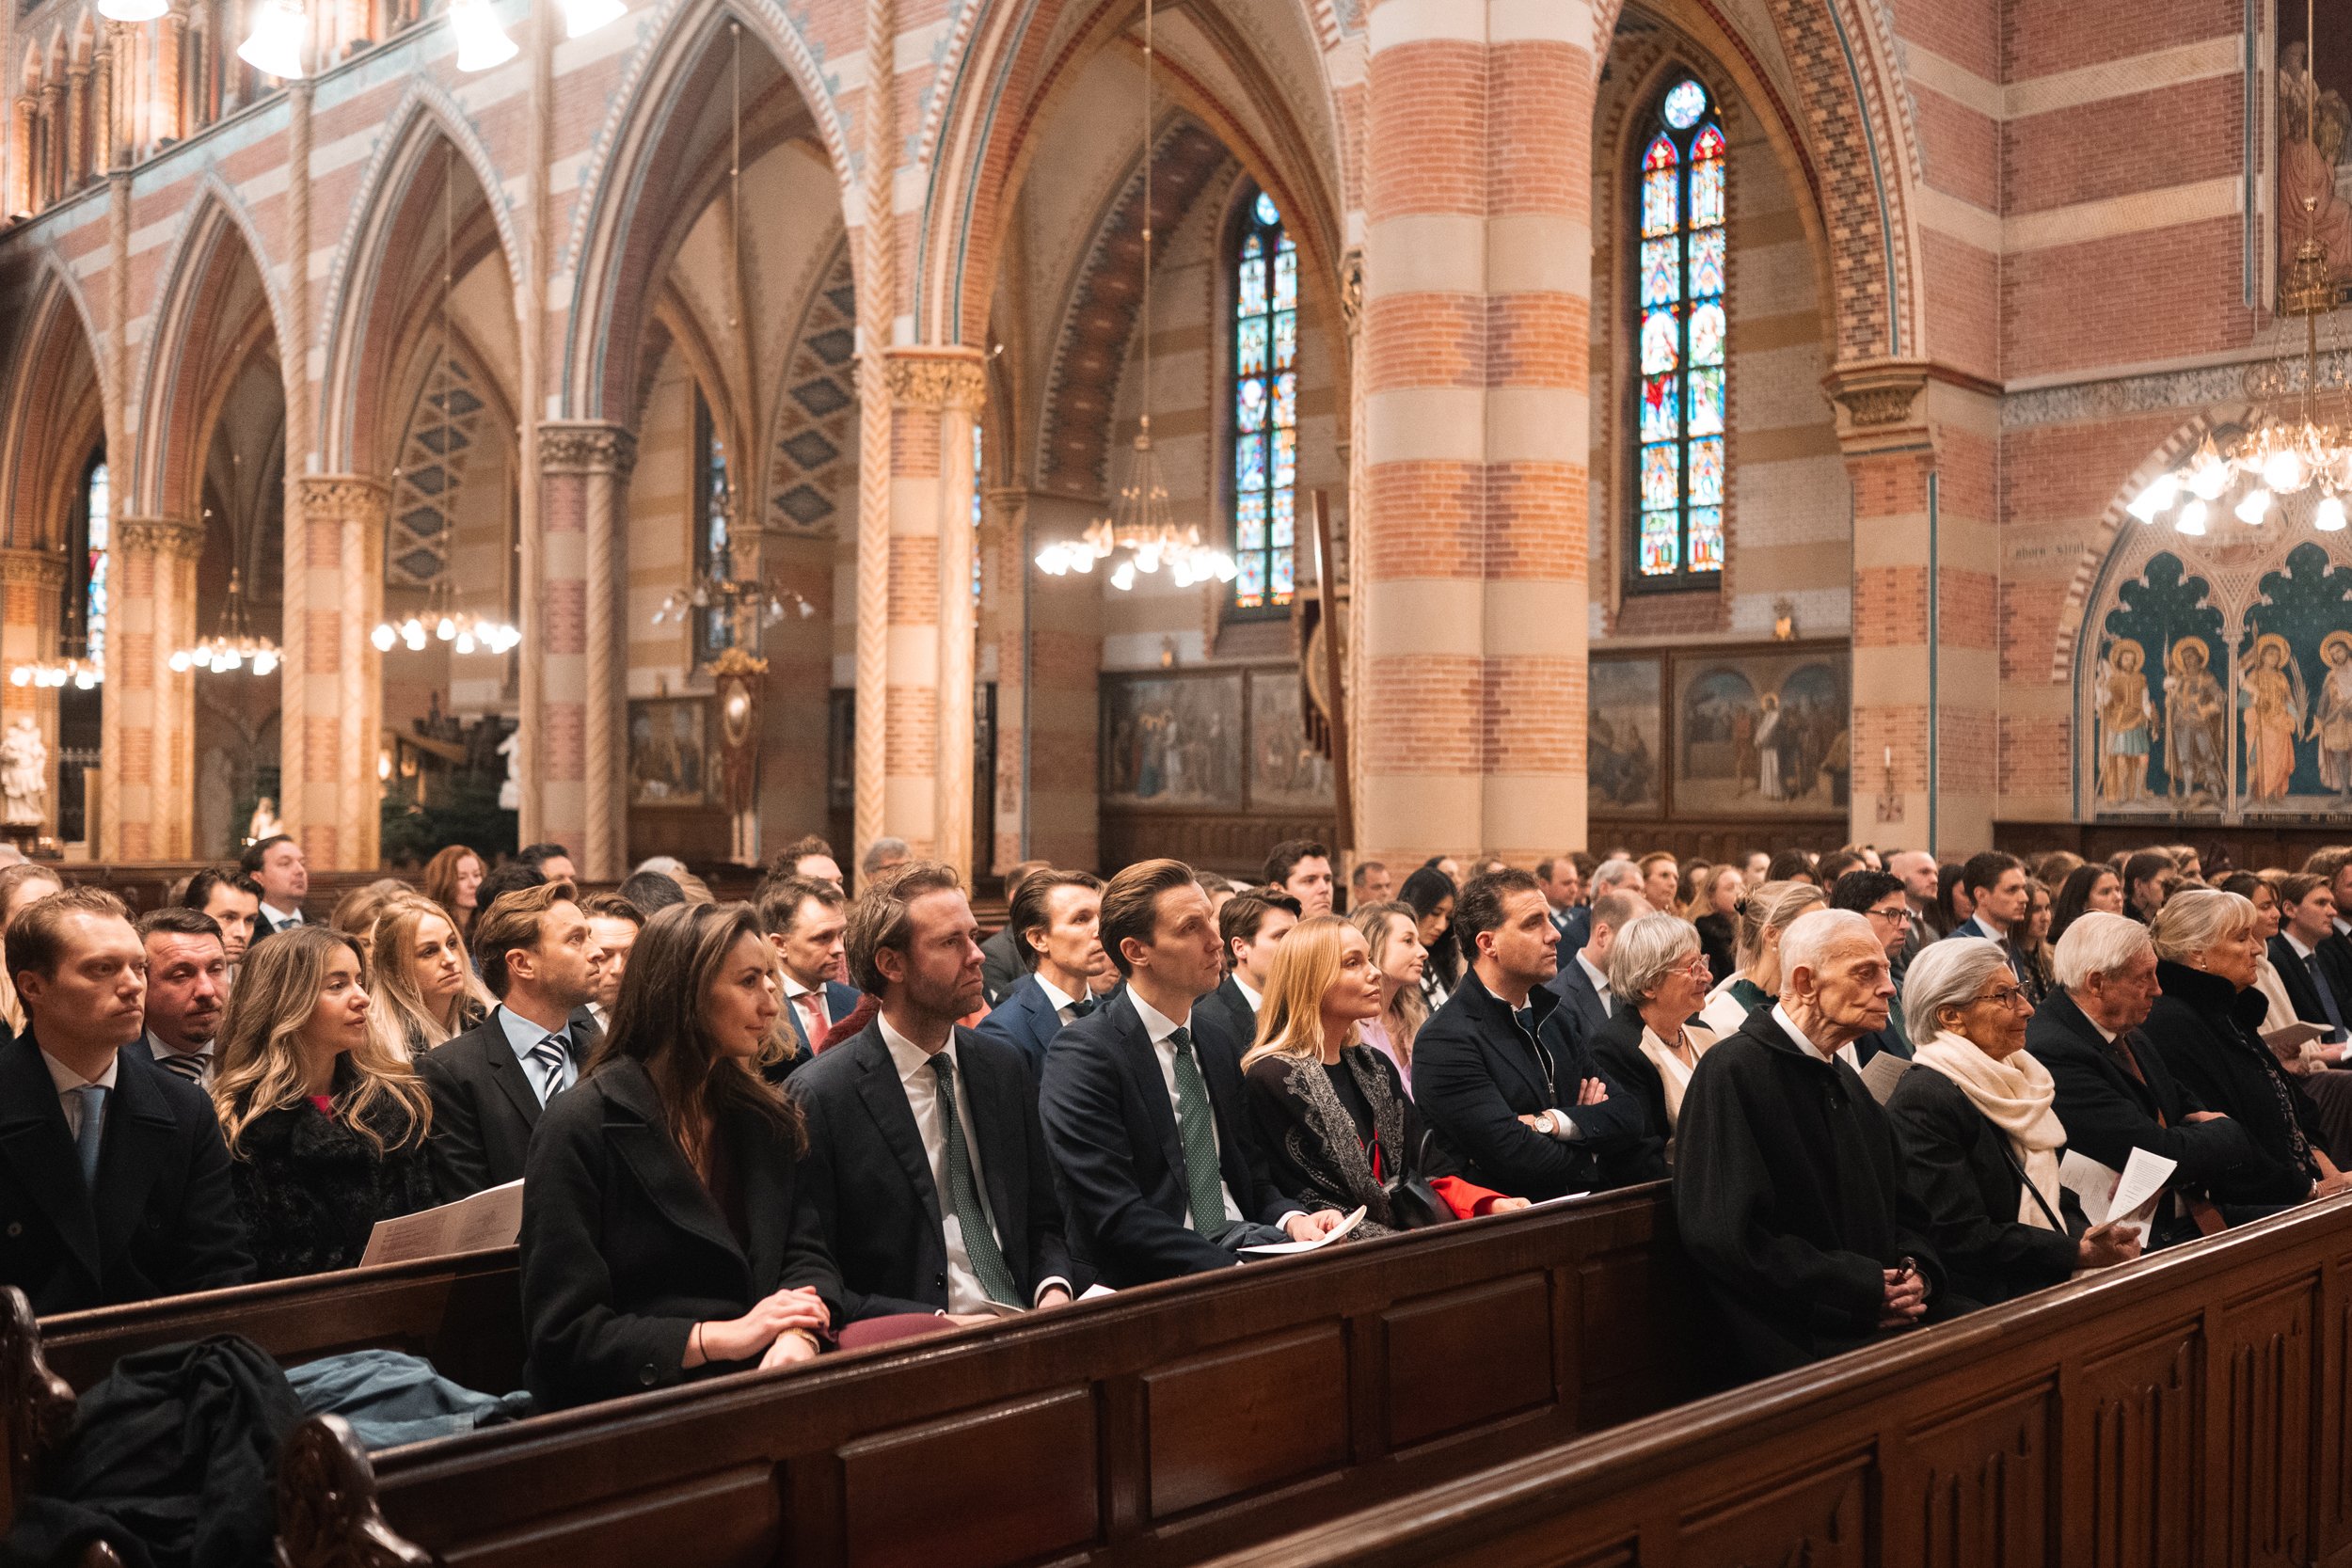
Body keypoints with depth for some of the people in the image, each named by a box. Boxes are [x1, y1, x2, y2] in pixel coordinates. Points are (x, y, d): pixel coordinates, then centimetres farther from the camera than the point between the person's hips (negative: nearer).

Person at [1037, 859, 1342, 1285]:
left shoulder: (1217, 1043, 16)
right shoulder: (1082, 1054, -9)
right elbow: (1113, 1215, -17)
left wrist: (1291, 1218, -2)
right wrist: (1227, 1271, -25)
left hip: (1242, 1244, 8)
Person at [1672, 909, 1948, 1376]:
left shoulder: (1845, 1081, 21)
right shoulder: (1733, 1070, -9)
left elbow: (1901, 1210, 25)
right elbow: (1724, 1234, -18)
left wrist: (1915, 1269, 1)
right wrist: (1864, 1291, -15)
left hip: (1880, 1318, 9)